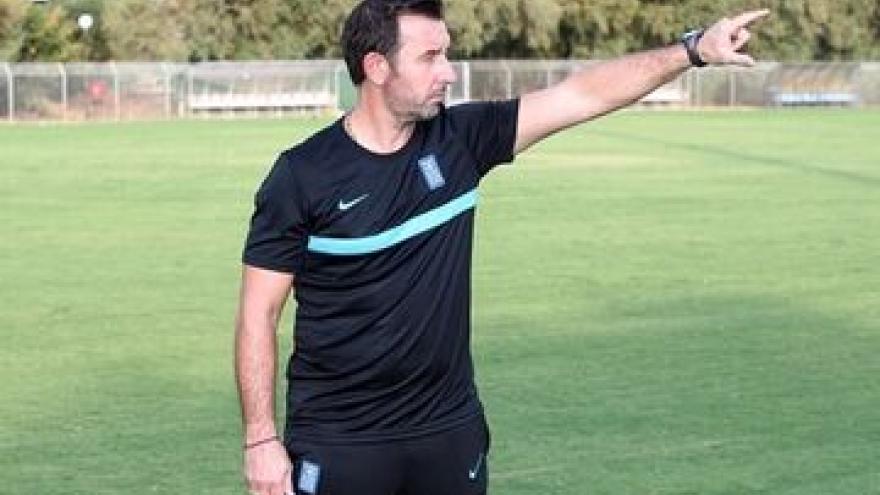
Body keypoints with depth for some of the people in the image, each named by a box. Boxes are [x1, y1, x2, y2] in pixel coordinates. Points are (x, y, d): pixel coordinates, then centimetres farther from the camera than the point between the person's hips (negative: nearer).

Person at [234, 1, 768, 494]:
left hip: (451, 430, 4)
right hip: (337, 445, -4)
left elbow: (584, 94, 1)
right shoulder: (303, 176, -9)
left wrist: (694, 49, -5)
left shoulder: (459, 140, 1)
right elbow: (259, 314, -7)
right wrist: (261, 439, -12)